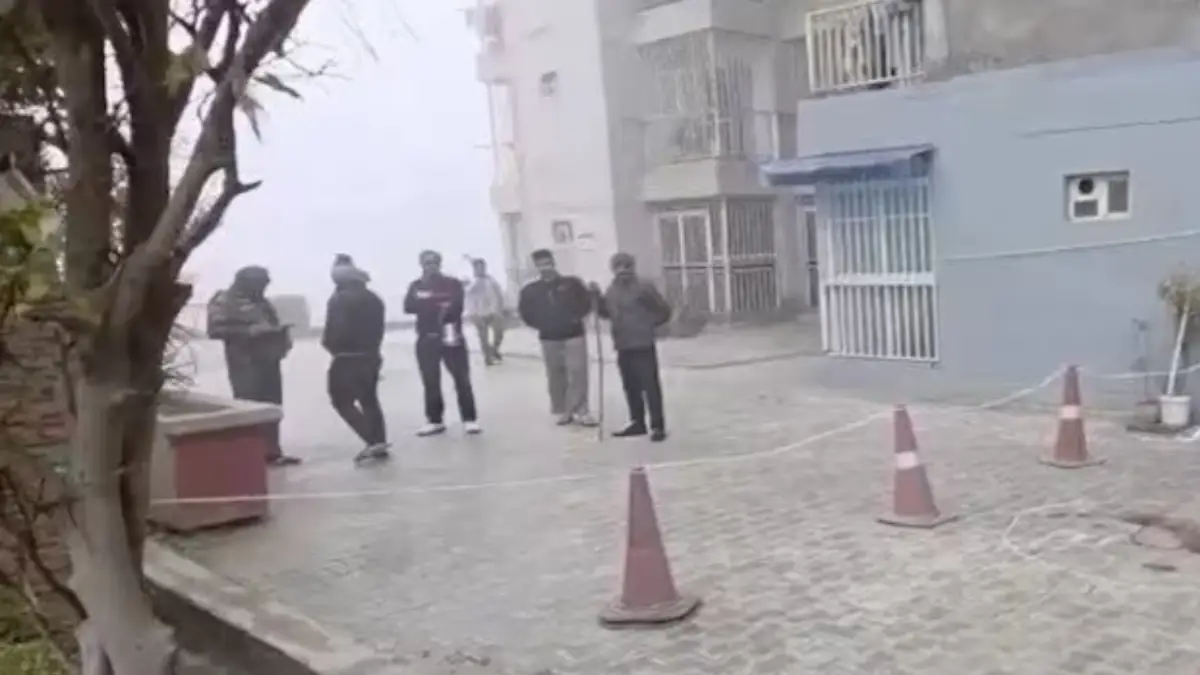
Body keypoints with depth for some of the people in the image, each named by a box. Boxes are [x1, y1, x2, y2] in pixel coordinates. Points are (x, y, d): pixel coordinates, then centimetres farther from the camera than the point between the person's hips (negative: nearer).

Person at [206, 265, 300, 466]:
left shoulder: (263, 302, 19)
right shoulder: (224, 301, -3)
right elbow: (215, 330, -14)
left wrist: (281, 333, 6)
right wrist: (250, 331, -21)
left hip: (269, 360, 7)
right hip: (245, 363, -7)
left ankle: (272, 452, 15)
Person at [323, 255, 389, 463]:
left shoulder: (339, 299, -13)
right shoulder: (374, 299, 12)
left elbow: (335, 330, -20)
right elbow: (378, 329, 11)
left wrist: (329, 344, -2)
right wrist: (371, 348, 14)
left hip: (347, 358, -8)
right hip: (370, 356, 8)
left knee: (342, 401, -2)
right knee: (369, 400, 17)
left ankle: (373, 441, -12)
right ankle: (379, 441, 14)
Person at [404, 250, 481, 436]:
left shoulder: (452, 283, 3)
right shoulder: (416, 286, 11)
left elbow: (456, 306, -12)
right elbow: (409, 307, -5)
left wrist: (427, 303, -16)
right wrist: (439, 304, -14)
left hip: (451, 337, -2)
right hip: (426, 340, 2)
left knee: (462, 379, -3)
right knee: (430, 382, 6)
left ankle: (470, 419, 4)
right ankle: (435, 421, 16)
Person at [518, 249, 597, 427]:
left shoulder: (571, 283, -1)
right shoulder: (530, 290, 1)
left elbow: (587, 301, 4)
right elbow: (525, 311, 10)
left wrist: (577, 317, -5)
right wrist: (539, 325, 2)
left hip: (574, 335, -2)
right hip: (549, 339, 2)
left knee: (577, 374, -6)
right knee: (555, 377, 7)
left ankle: (580, 412, -1)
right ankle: (562, 411, 18)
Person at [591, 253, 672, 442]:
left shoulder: (644, 288, -9)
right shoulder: (612, 290, 10)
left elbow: (664, 311, -6)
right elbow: (605, 313, 19)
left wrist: (648, 324, -4)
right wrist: (597, 296, 6)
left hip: (643, 345, -7)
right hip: (623, 346, 7)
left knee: (650, 386, -6)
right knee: (630, 387, 14)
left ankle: (657, 426, 0)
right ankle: (637, 422, 27)